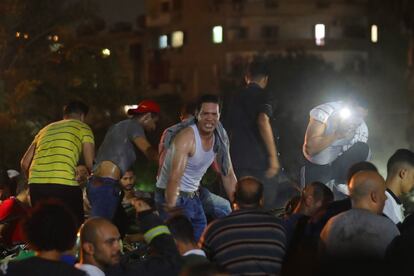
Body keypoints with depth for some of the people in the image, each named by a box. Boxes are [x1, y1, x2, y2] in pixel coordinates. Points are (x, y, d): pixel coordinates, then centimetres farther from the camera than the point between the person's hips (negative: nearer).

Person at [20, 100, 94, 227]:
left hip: (36, 183, 5)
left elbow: (25, 163, 24)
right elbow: (90, 163, 4)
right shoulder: (83, 128, 13)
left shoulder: (45, 129, 28)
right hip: (63, 184, -5)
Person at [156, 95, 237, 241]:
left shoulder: (219, 140, 0)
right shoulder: (187, 137, -23)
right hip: (172, 195, -7)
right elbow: (175, 177, -29)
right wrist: (171, 210, -33)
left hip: (193, 196, 7)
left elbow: (228, 175, 8)